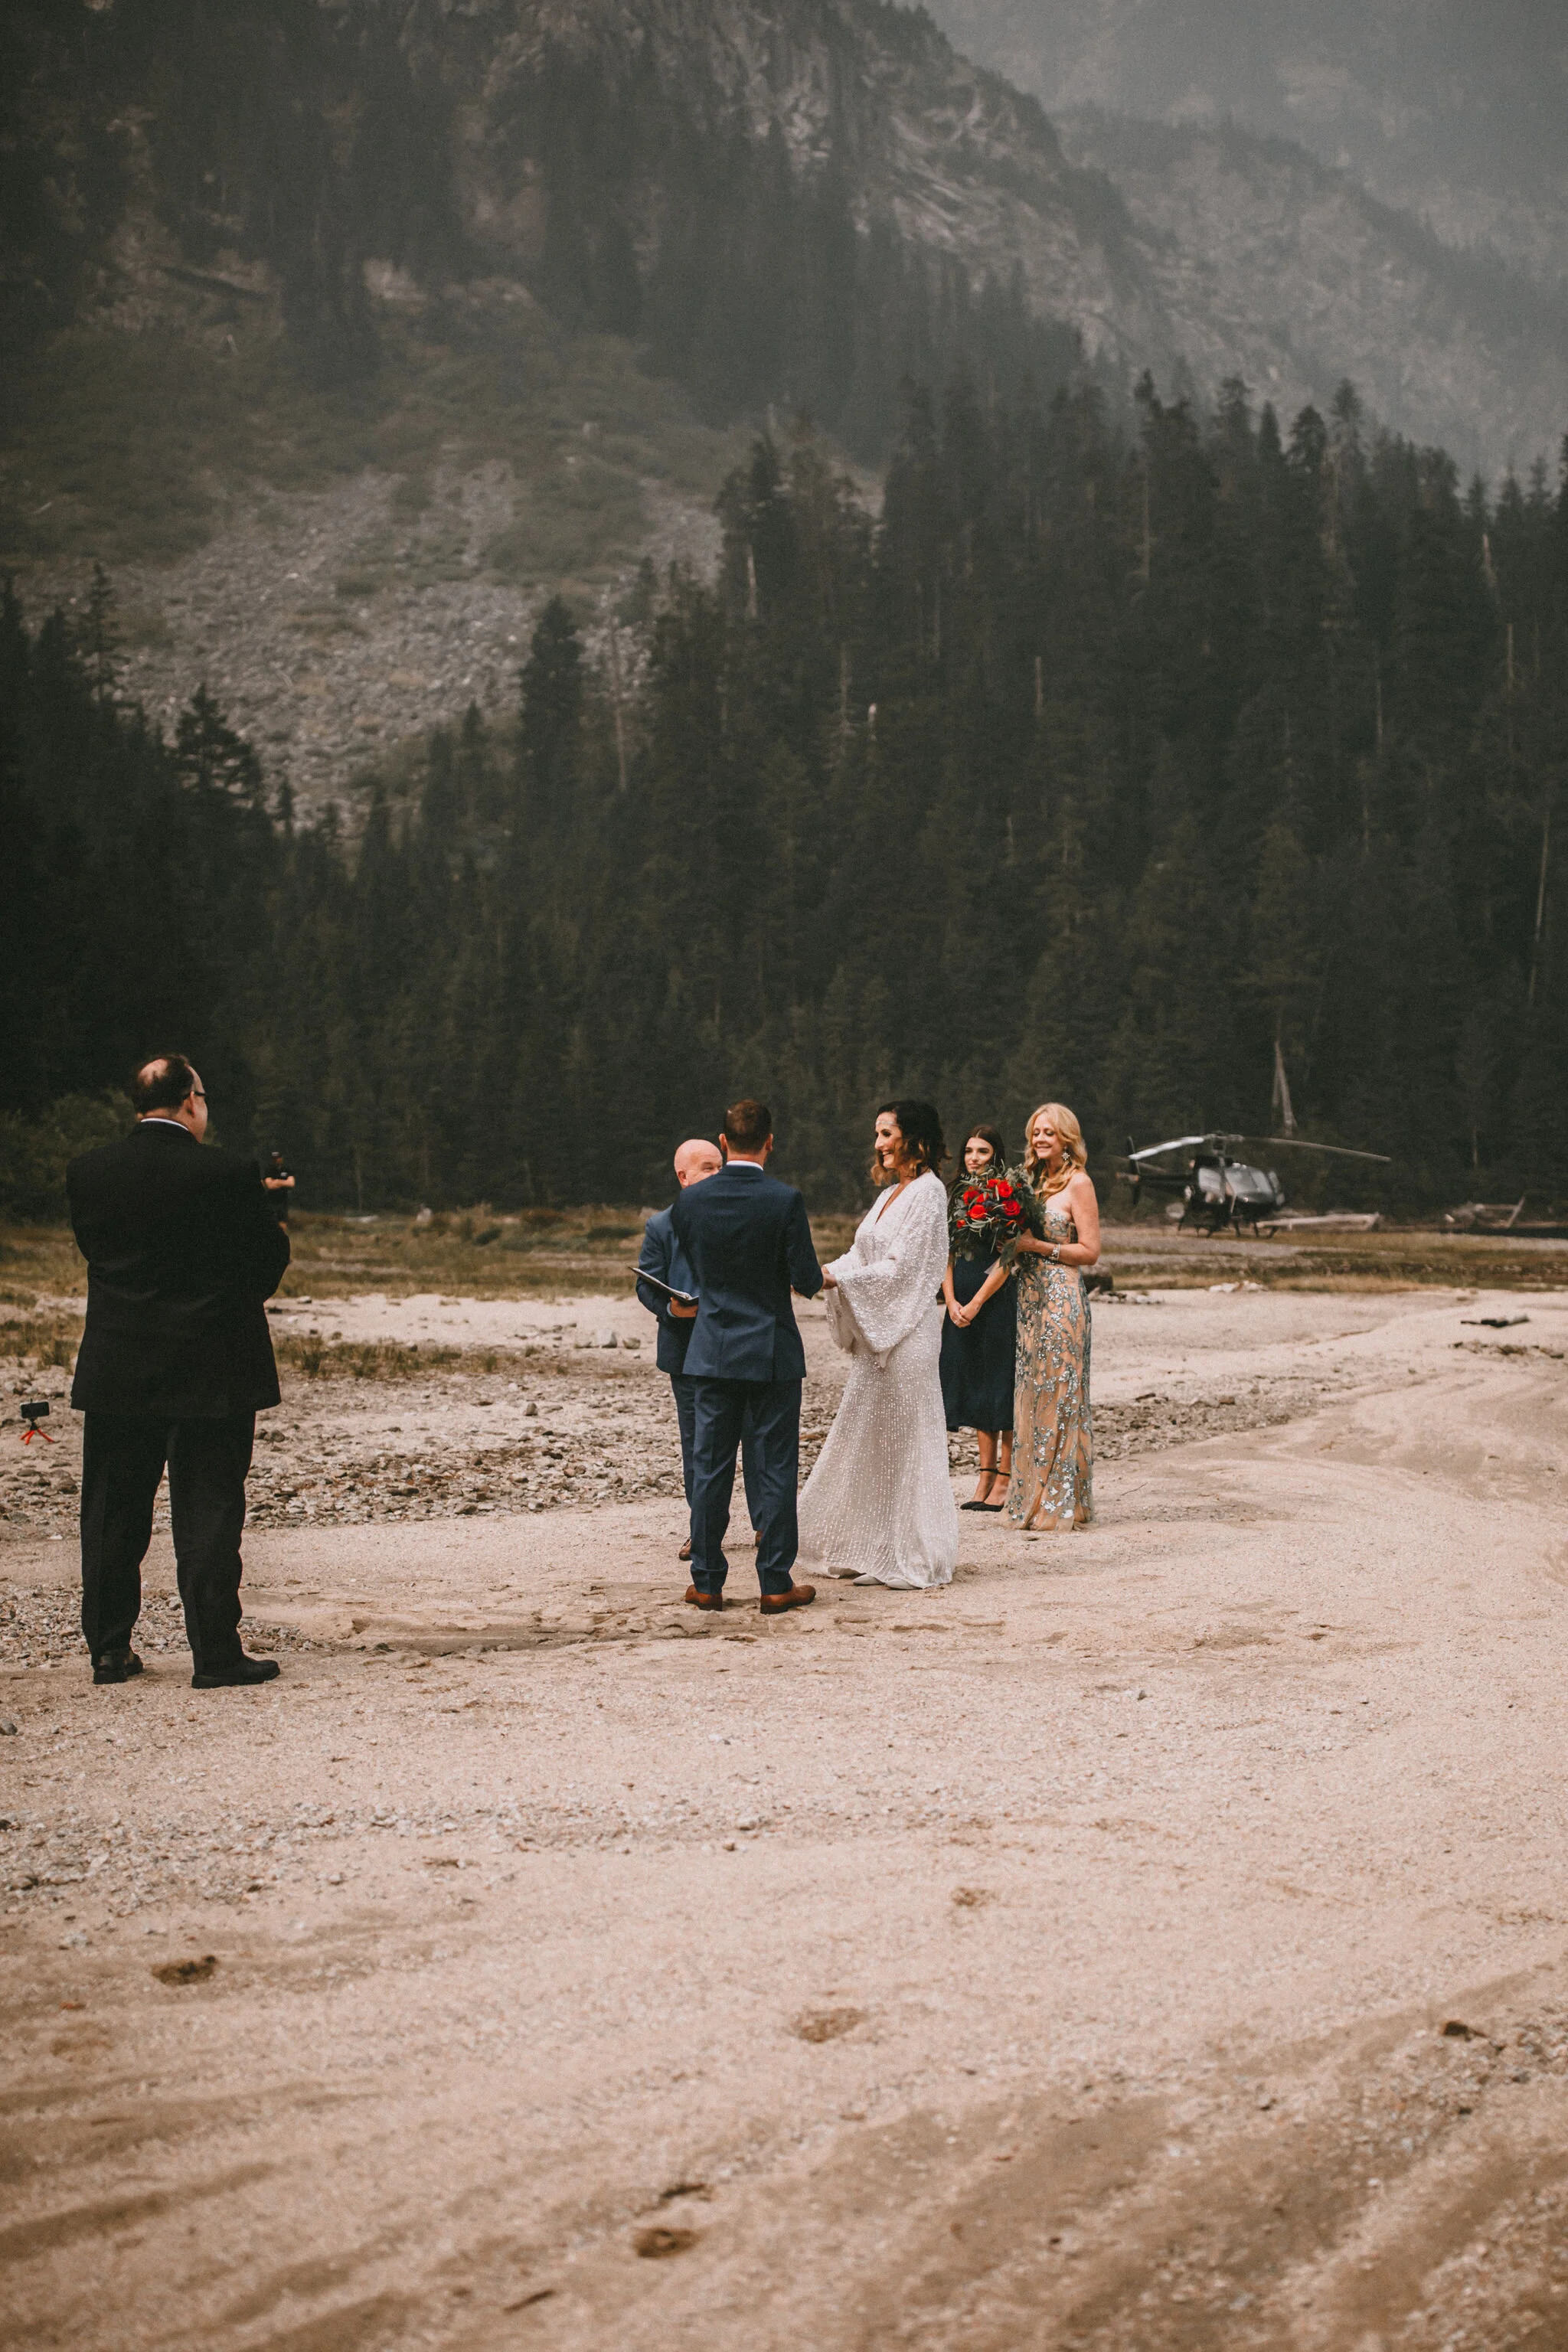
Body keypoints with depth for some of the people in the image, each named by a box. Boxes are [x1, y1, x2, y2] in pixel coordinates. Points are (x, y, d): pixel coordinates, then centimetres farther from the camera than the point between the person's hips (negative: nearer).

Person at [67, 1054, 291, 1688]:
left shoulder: (87, 1172, -2)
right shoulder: (229, 1175, -13)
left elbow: (93, 1248, 9)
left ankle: (109, 1651, 19)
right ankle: (216, 1656, 5)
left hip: (115, 1374, 3)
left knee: (111, 1516, 13)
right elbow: (269, 1258, -5)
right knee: (209, 1516, 3)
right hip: (212, 1374, -3)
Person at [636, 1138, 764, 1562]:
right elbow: (647, 1285, 2)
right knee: (696, 1440, 6)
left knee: (756, 1435, 1)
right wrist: (670, 1308, -18)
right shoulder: (661, 1226, 4)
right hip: (689, 1351, 0)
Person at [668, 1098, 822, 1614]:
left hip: (712, 1352, 3)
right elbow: (807, 1281, -11)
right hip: (772, 1353, -3)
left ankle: (707, 1581, 13)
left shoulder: (690, 1200, -3)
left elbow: (686, 1268, 8)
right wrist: (814, 1277, 12)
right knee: (776, 1468, 4)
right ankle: (776, 1584, 7)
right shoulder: (784, 1200, -13)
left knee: (710, 1467, 9)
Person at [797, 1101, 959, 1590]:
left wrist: (836, 1278, -19)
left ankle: (914, 1557, 5)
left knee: (904, 1440, -3)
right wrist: (822, 1273, -5)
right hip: (876, 1331, 9)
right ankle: (875, 1552, 18)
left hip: (907, 1333, -9)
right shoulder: (892, 1192, 16)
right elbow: (862, 1256, 12)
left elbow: (899, 1268, -18)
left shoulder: (927, 1192, -12)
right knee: (870, 1438, 10)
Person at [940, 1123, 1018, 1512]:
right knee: (973, 1384, 8)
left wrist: (976, 1304, -15)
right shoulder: (958, 1195, 13)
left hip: (998, 1301, -6)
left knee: (1000, 1384, -4)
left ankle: (1004, 1480, 1)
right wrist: (951, 1301, -2)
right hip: (962, 1303, 6)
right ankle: (985, 1476, 14)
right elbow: (948, 1253, 11)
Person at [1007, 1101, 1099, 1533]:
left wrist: (1038, 1246, -15)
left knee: (1058, 1394, -6)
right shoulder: (1034, 1181, 16)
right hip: (1030, 1295, 8)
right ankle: (1033, 1499, 13)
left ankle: (1060, 1504, -1)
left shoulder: (1078, 1183, -6)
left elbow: (1090, 1251, -10)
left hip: (1062, 1296, -8)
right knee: (1031, 1394, 7)